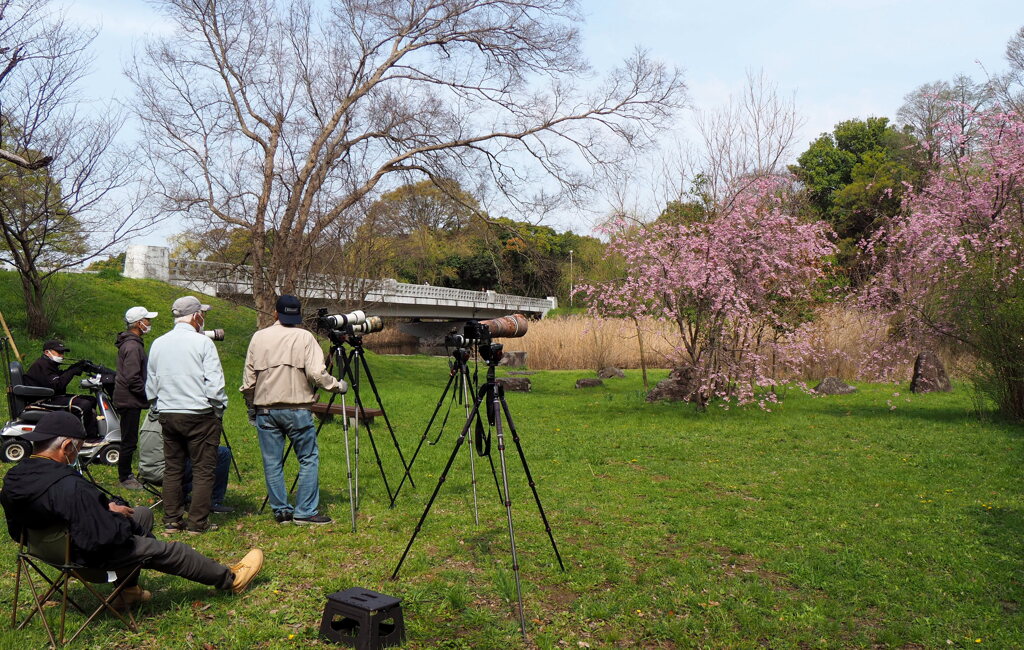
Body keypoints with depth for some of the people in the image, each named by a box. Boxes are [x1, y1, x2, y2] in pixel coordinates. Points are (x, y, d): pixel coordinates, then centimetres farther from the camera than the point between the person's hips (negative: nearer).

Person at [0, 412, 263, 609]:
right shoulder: (69, 487, -37)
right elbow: (103, 537, -36)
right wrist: (115, 516, -11)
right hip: (90, 557, -9)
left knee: (143, 514, 23)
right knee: (169, 551, 8)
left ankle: (128, 590, 31)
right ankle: (230, 579, 28)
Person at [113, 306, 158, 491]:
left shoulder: (131, 342, 14)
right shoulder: (132, 346, -19)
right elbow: (133, 379, -23)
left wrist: (149, 393, 15)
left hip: (127, 399, 11)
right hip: (130, 400, -11)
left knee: (129, 439, 17)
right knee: (129, 440, -2)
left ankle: (126, 474, 26)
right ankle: (125, 477, 7)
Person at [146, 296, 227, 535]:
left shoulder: (158, 344, 9)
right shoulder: (202, 343, -10)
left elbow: (150, 385, 14)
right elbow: (214, 384, -13)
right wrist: (219, 412, -1)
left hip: (167, 415, 6)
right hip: (199, 415, -6)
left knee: (172, 468, 13)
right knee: (203, 469, 2)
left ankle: (172, 521, 18)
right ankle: (198, 523, 4)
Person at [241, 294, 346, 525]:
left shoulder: (259, 337, 6)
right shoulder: (305, 337, -4)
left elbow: (248, 377, 9)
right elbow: (316, 373, -13)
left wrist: (250, 405, 21)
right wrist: (337, 385, 2)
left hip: (265, 409, 4)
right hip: (297, 409, -3)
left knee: (272, 462, 9)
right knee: (309, 459, 5)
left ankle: (281, 511, 14)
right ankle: (305, 512, 3)